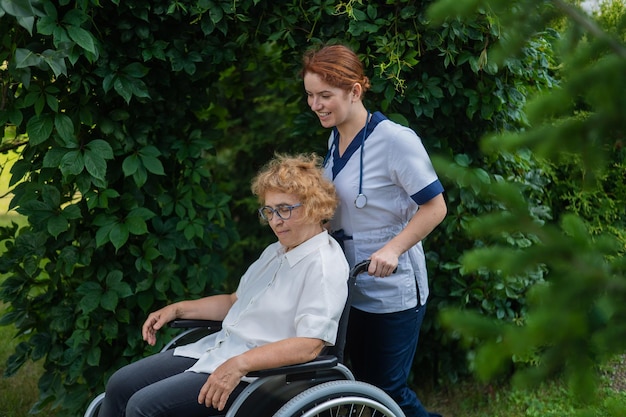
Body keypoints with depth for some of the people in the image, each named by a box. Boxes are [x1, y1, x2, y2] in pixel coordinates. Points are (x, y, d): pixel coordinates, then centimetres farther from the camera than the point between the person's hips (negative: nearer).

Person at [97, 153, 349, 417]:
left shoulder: (324, 265, -15)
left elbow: (309, 345, -24)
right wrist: (178, 309, 14)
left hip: (256, 374, -9)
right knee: (119, 385, 5)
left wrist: (240, 364, -30)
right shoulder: (276, 251, 15)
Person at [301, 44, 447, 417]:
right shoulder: (336, 138, 4)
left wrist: (393, 249, -27)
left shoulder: (395, 140, -20)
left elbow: (435, 207, -18)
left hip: (392, 291, -8)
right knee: (364, 382, 17)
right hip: (351, 287, 8)